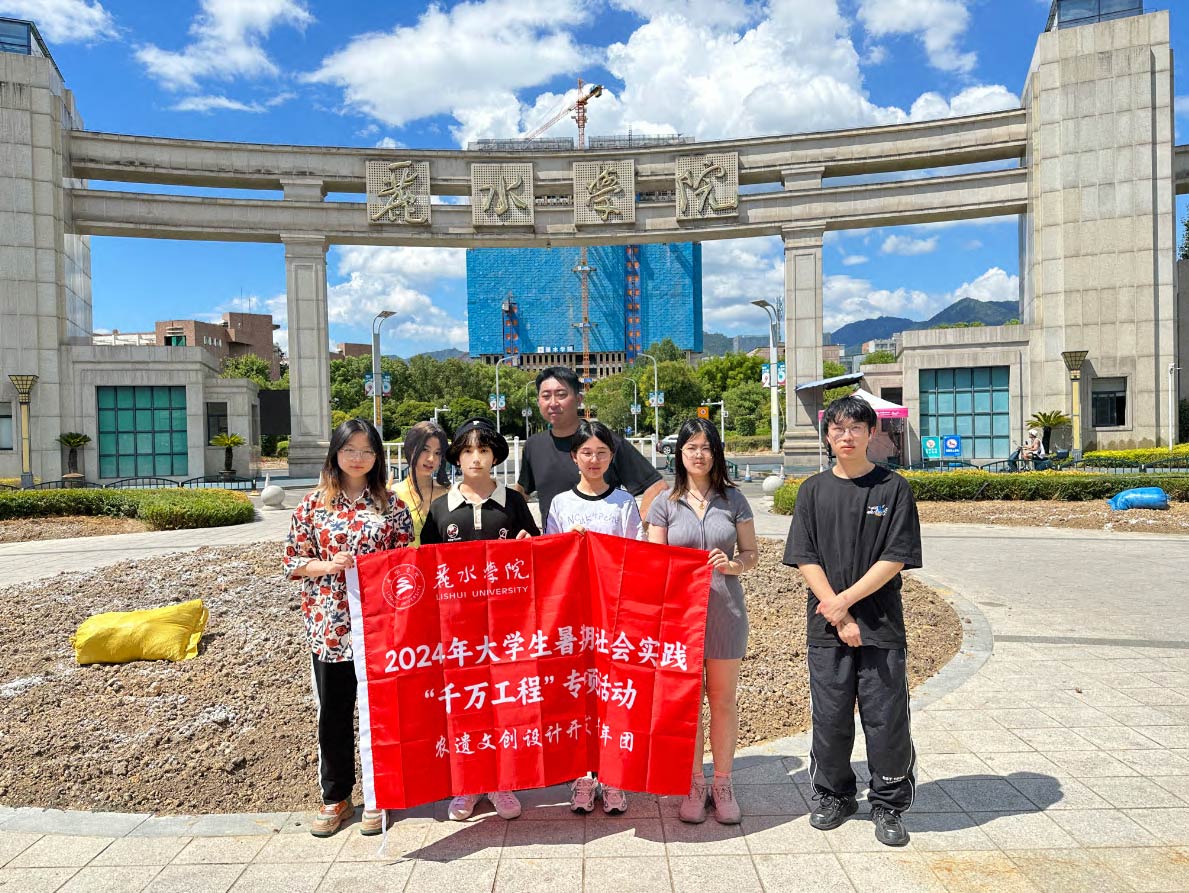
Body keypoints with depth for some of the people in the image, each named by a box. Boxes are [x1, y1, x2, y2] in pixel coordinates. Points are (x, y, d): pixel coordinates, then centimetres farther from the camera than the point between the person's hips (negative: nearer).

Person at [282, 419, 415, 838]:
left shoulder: (392, 505, 2)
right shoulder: (313, 504, 3)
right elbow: (293, 560, 5)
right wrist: (328, 565, -12)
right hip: (330, 626, 1)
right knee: (333, 713, 11)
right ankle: (335, 796, 29)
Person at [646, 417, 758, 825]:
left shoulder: (733, 499, 4)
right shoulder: (665, 504, 2)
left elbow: (751, 553, 6)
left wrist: (733, 565, -15)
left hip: (724, 607, 1)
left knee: (724, 700, 8)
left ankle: (722, 783, 24)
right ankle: (693, 784, 22)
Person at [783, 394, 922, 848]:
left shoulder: (893, 488, -1)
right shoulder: (813, 490, 5)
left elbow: (896, 559, -7)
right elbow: (805, 559, 0)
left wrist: (846, 599, -12)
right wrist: (838, 615, -9)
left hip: (882, 624, -1)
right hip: (826, 626, 2)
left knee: (886, 718, 4)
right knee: (830, 718, 9)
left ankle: (888, 805, 24)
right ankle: (833, 796, 29)